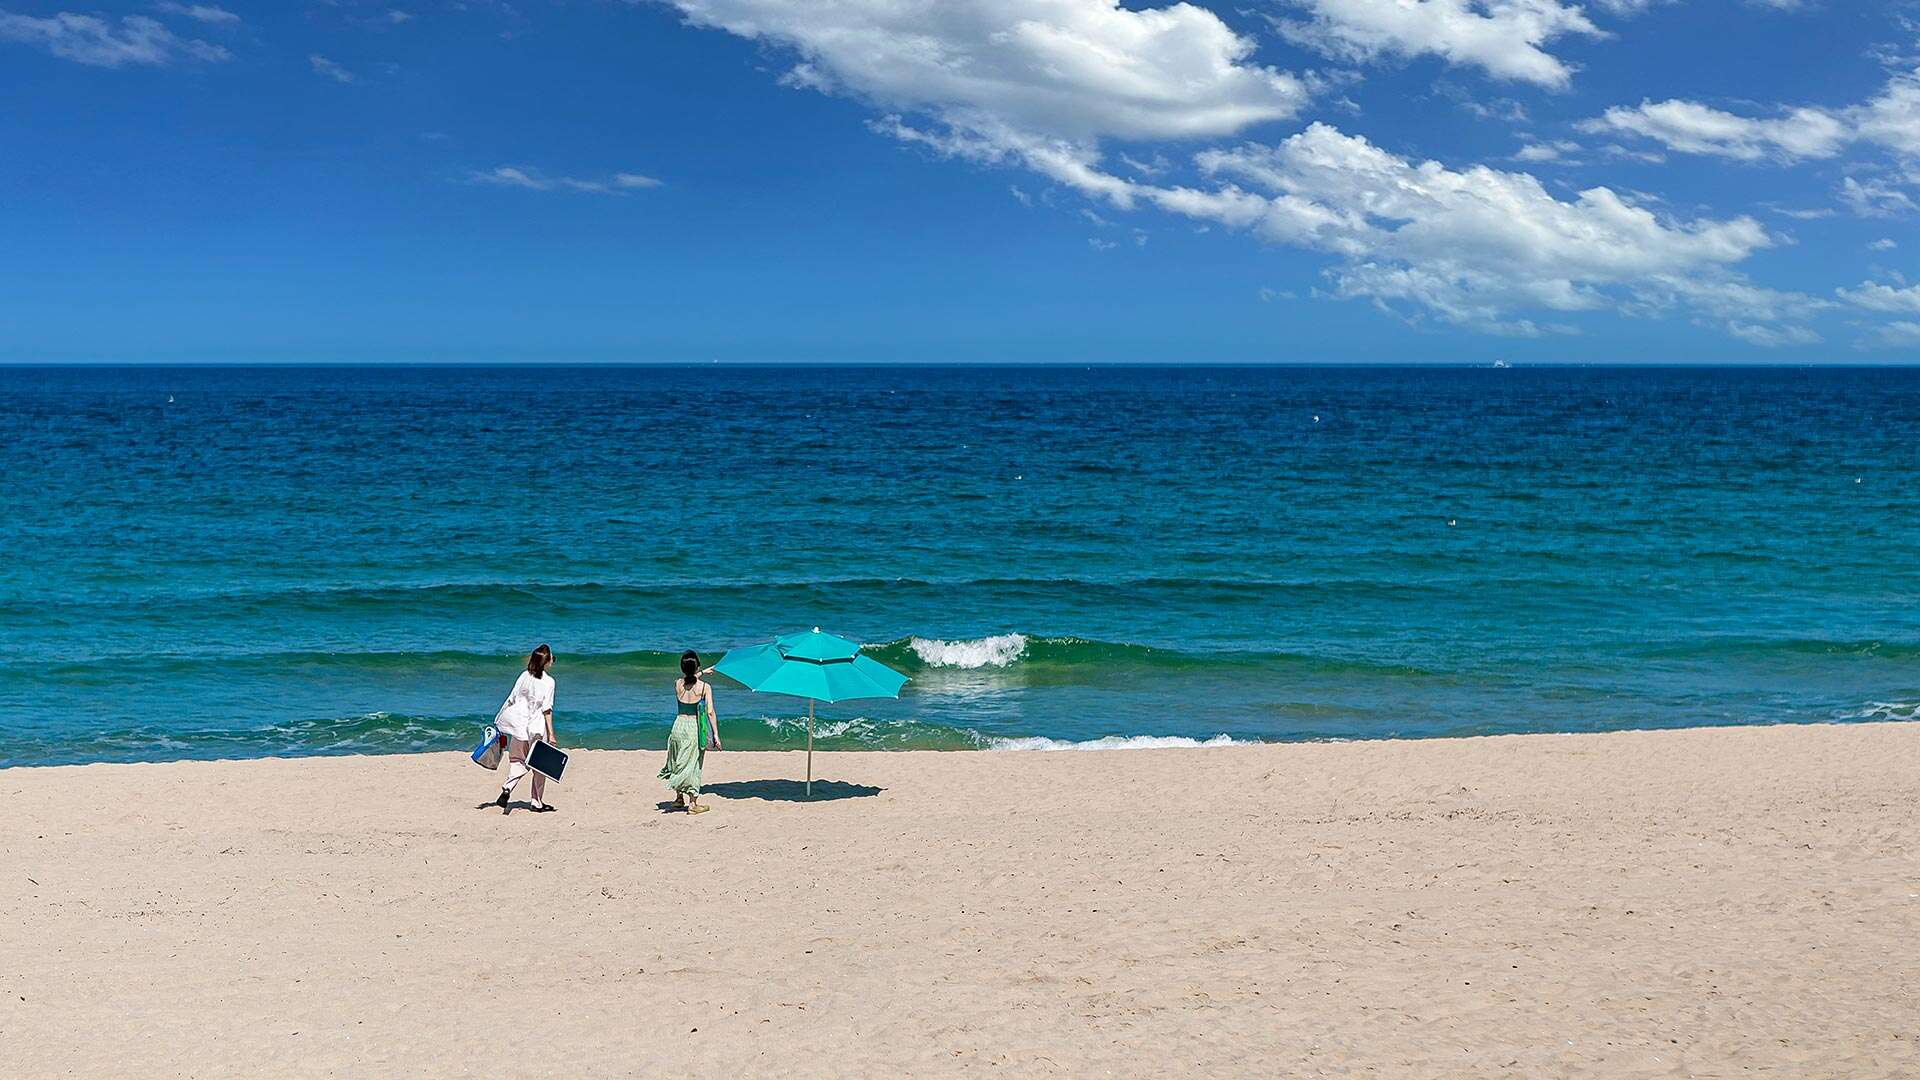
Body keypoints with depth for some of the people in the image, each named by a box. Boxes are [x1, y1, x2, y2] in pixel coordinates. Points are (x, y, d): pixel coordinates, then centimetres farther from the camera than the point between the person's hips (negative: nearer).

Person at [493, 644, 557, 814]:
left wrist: (500, 724, 14)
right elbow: (547, 710, -12)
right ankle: (537, 803, 13)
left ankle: (507, 788, -12)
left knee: (517, 760, 13)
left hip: (519, 724, 4)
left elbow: (511, 700, 6)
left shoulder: (524, 676, 4)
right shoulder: (548, 681, -10)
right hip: (538, 727, -4)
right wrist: (551, 734, -8)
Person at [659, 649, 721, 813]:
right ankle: (693, 803, 10)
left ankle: (679, 798, 32)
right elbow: (710, 712, -13)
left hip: (679, 725, 3)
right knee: (693, 765, 7)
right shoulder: (704, 687, -10)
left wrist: (701, 673, 37)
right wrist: (715, 734, -10)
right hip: (695, 727, -3)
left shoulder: (677, 684, -1)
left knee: (679, 763, 20)